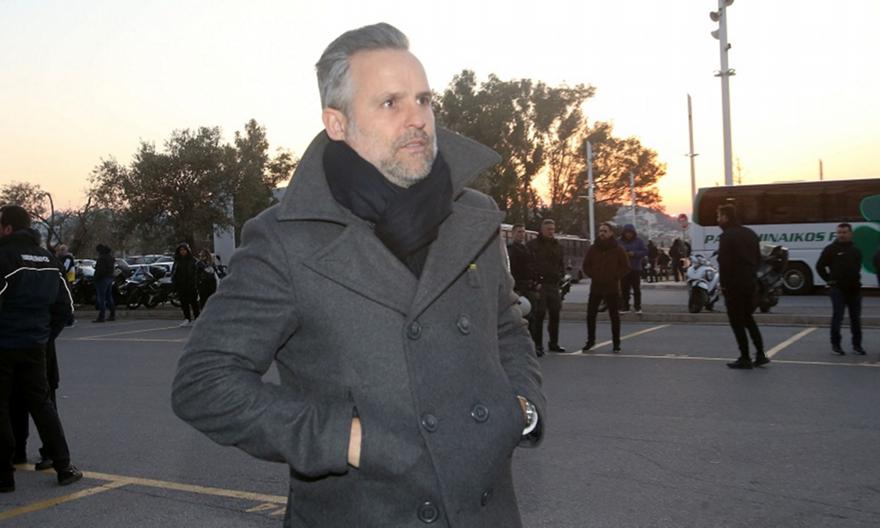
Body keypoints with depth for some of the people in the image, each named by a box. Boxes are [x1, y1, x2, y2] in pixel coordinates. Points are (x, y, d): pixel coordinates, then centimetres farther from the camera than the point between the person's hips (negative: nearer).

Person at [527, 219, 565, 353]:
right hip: (539, 285, -6)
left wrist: (561, 277, 7)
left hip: (554, 285, 6)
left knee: (555, 315, 10)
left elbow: (561, 264, 24)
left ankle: (554, 343, 22)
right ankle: (538, 344, -2)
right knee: (539, 315, -7)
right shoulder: (532, 245, -2)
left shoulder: (558, 246, 17)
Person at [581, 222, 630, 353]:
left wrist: (616, 277, -6)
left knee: (614, 316, 3)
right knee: (590, 314, 3)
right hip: (595, 287, 3)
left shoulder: (618, 250, -1)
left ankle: (616, 343, 11)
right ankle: (590, 340, 17)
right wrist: (593, 275, 2)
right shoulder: (593, 248, 6)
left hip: (612, 288, -3)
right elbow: (586, 265, 13)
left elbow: (626, 267, 0)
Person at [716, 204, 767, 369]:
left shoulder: (727, 236, -13)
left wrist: (723, 284, -10)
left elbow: (724, 263, -17)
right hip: (751, 284, 8)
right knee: (748, 318, 18)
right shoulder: (750, 234, 13)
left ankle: (745, 358, 3)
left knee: (737, 321, 1)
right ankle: (760, 355, 15)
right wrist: (751, 275, 16)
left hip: (734, 285, -8)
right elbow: (758, 258, 16)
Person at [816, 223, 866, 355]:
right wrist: (829, 279, -3)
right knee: (837, 317, -3)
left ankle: (857, 345, 17)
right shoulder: (831, 249, -2)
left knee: (856, 318, 9)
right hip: (838, 289, -4)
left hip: (855, 289, 5)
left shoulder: (855, 250, 12)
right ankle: (835, 345, 4)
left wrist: (856, 280, 12)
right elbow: (820, 266, 1)